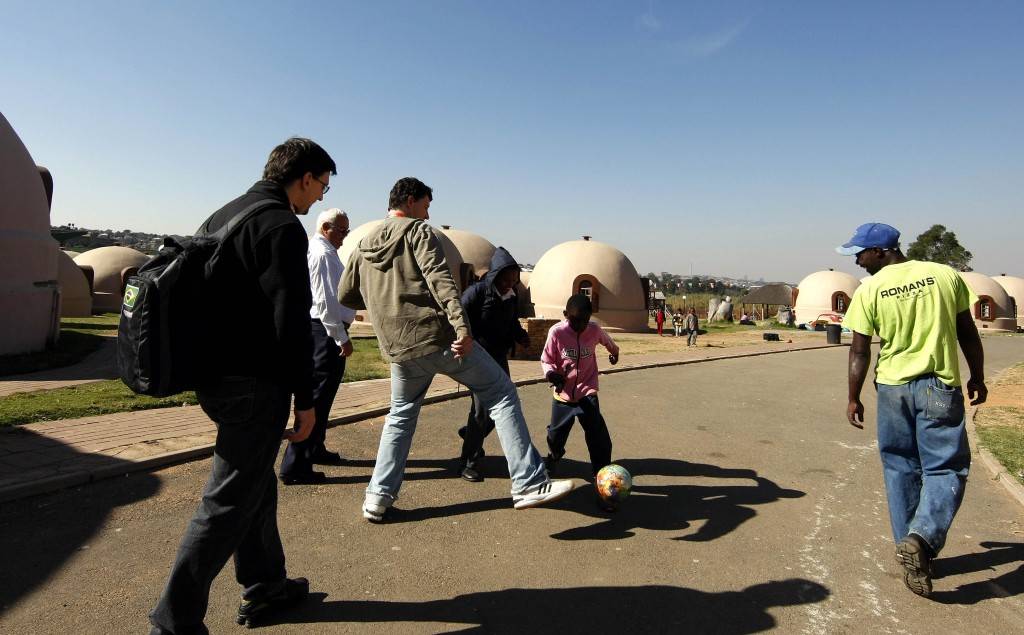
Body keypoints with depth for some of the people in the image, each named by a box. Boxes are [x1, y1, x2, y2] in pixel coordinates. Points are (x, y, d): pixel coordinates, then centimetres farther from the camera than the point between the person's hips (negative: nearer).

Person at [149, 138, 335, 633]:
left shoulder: (221, 217, 14)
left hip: (213, 377, 10)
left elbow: (200, 295, 18)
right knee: (229, 501, 1)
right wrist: (305, 401, -14)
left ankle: (263, 585, 35)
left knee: (256, 480, 21)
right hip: (253, 385, -10)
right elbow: (291, 322, -20)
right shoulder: (282, 227, -14)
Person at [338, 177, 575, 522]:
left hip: (399, 348, 6)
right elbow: (438, 277, -16)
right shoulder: (417, 230, 0)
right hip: (439, 336, -6)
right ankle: (530, 484, -3)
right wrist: (461, 325, -25)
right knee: (501, 393, 1)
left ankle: (378, 496, 22)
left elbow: (346, 296, 24)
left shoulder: (364, 245, 18)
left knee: (401, 415, 25)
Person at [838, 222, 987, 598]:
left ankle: (911, 549, 22)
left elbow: (860, 352, -5)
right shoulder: (945, 275, -1)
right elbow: (968, 333, 5)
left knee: (900, 469, 14)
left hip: (892, 388, 0)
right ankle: (922, 536, -13)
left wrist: (853, 399, 4)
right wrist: (978, 377, 17)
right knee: (945, 468, 7)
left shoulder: (869, 290, -7)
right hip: (941, 387, 0)